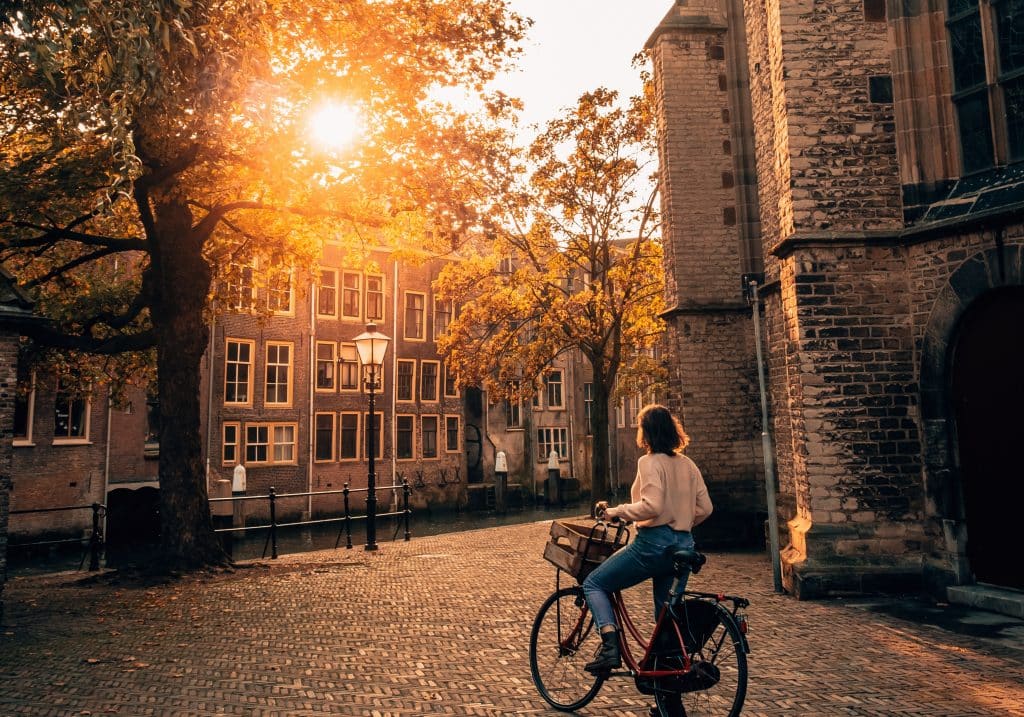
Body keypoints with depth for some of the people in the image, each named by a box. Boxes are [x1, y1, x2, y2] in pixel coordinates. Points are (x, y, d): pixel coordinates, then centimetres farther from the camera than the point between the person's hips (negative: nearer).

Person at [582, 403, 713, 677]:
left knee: (594, 584, 4)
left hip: (653, 543, -8)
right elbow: (705, 508, 11)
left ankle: (610, 646, -14)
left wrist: (615, 511, -13)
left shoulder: (649, 462, -12)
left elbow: (652, 506, -24)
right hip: (683, 546, 8)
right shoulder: (688, 465, 11)